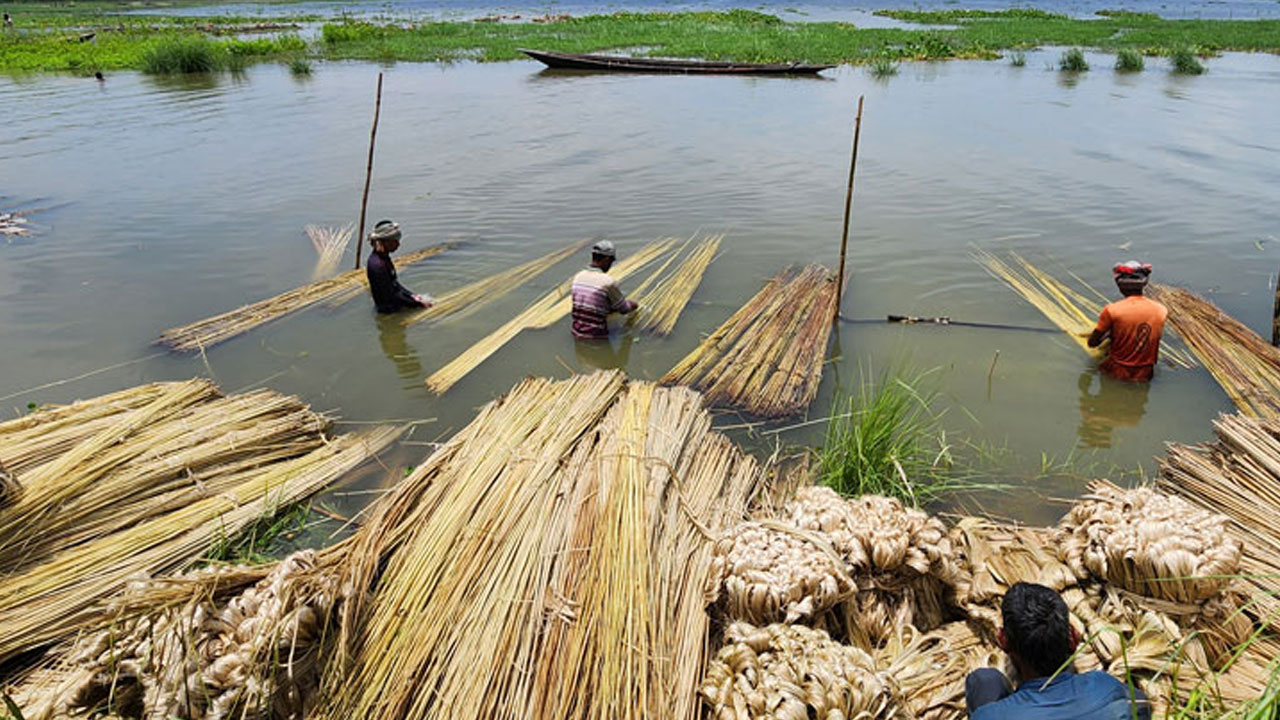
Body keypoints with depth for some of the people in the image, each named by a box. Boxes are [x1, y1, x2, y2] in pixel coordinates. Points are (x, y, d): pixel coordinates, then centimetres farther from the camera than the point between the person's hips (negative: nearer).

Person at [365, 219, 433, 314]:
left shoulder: (383, 256, 0)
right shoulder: (377, 265, -28)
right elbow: (391, 296, -24)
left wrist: (411, 296, 3)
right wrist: (417, 303, -18)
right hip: (389, 308, -9)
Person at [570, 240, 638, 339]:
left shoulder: (578, 277, 2)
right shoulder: (609, 282, -17)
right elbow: (625, 310, -3)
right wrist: (632, 304, 19)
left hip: (577, 333, 7)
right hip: (596, 337, -6)